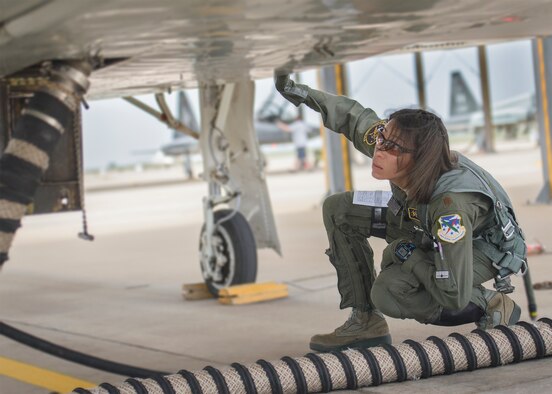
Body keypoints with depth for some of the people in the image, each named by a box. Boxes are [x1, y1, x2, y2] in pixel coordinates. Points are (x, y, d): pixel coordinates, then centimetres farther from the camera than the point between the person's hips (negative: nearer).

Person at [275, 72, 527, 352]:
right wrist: (304, 94, -3)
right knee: (338, 210, -3)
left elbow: (455, 295, -40)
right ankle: (365, 323, 2)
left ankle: (492, 304, -9)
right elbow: (358, 118, -1)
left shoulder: (452, 203, -43)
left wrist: (408, 255, -27)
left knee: (389, 293, -31)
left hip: (483, 248, -7)